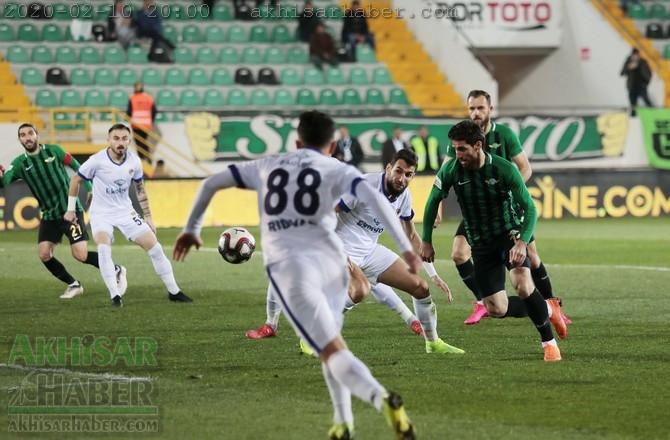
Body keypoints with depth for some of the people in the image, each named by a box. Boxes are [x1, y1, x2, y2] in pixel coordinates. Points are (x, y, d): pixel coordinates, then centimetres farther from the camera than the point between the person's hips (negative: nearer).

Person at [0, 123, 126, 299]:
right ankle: (73, 285, 14)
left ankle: (116, 270, 11)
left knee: (80, 255, -12)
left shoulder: (53, 151, -7)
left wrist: (89, 188, -1)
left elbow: (76, 166, 4)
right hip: (49, 215, 4)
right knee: (44, 254, -7)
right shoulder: (19, 163, -4)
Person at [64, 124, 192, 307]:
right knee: (104, 249, -31)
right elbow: (75, 180, -4)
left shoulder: (134, 162, -8)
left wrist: (148, 216, 10)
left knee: (155, 247, -1)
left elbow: (140, 189, 9)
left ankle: (174, 292, 13)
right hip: (101, 214, -4)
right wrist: (70, 209, -2)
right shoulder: (97, 161, -19)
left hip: (126, 212, 4)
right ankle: (115, 296, -23)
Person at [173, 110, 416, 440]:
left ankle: (380, 398, -37)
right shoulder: (337, 170, 12)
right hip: (330, 261, 1)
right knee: (328, 338, 27)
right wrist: (406, 248, -10)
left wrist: (191, 229, 35)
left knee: (332, 351, -10)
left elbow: (210, 184, 23)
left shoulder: (267, 166, 21)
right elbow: (374, 199, -6)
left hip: (289, 267, -1)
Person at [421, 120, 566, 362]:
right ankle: (546, 309, 23)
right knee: (496, 309, -3)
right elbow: (433, 201, 5)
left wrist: (522, 243, -31)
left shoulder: (505, 169, -20)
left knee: (523, 287, -29)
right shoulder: (451, 170, -12)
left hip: (509, 234, -3)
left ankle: (549, 342, -9)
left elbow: (530, 209, -16)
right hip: (481, 243, 3)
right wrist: (426, 241, 7)